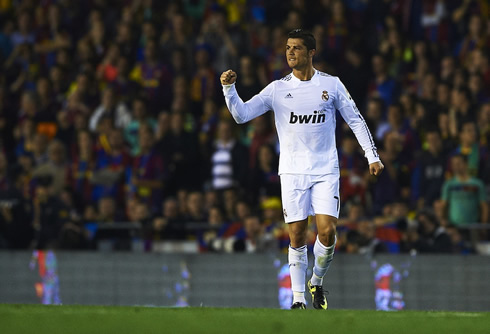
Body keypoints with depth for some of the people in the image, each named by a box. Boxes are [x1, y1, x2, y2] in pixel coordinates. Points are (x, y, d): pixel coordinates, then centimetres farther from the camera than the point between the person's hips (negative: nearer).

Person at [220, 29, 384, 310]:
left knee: (327, 231, -12)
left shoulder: (331, 84, 3)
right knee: (297, 236, -2)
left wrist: (372, 156, 4)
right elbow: (242, 114, -1)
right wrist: (229, 88, -18)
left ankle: (317, 282, 12)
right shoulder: (278, 89, 3)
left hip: (325, 170, 0)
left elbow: (355, 120, 9)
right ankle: (298, 297, 7)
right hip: (293, 171, 0)